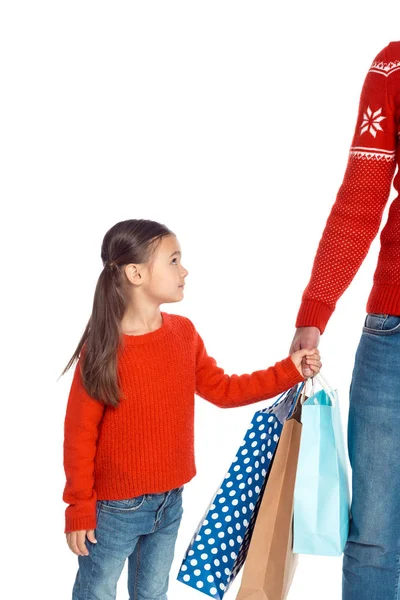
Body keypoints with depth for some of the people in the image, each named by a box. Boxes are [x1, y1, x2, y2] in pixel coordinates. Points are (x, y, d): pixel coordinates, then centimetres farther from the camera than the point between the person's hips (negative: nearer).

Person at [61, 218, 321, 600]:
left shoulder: (184, 333, 0)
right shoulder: (102, 349, -19)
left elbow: (223, 391, 7)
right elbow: (79, 434, -14)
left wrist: (289, 371, 1)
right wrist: (79, 508, -11)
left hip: (170, 502, 6)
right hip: (113, 509, -5)